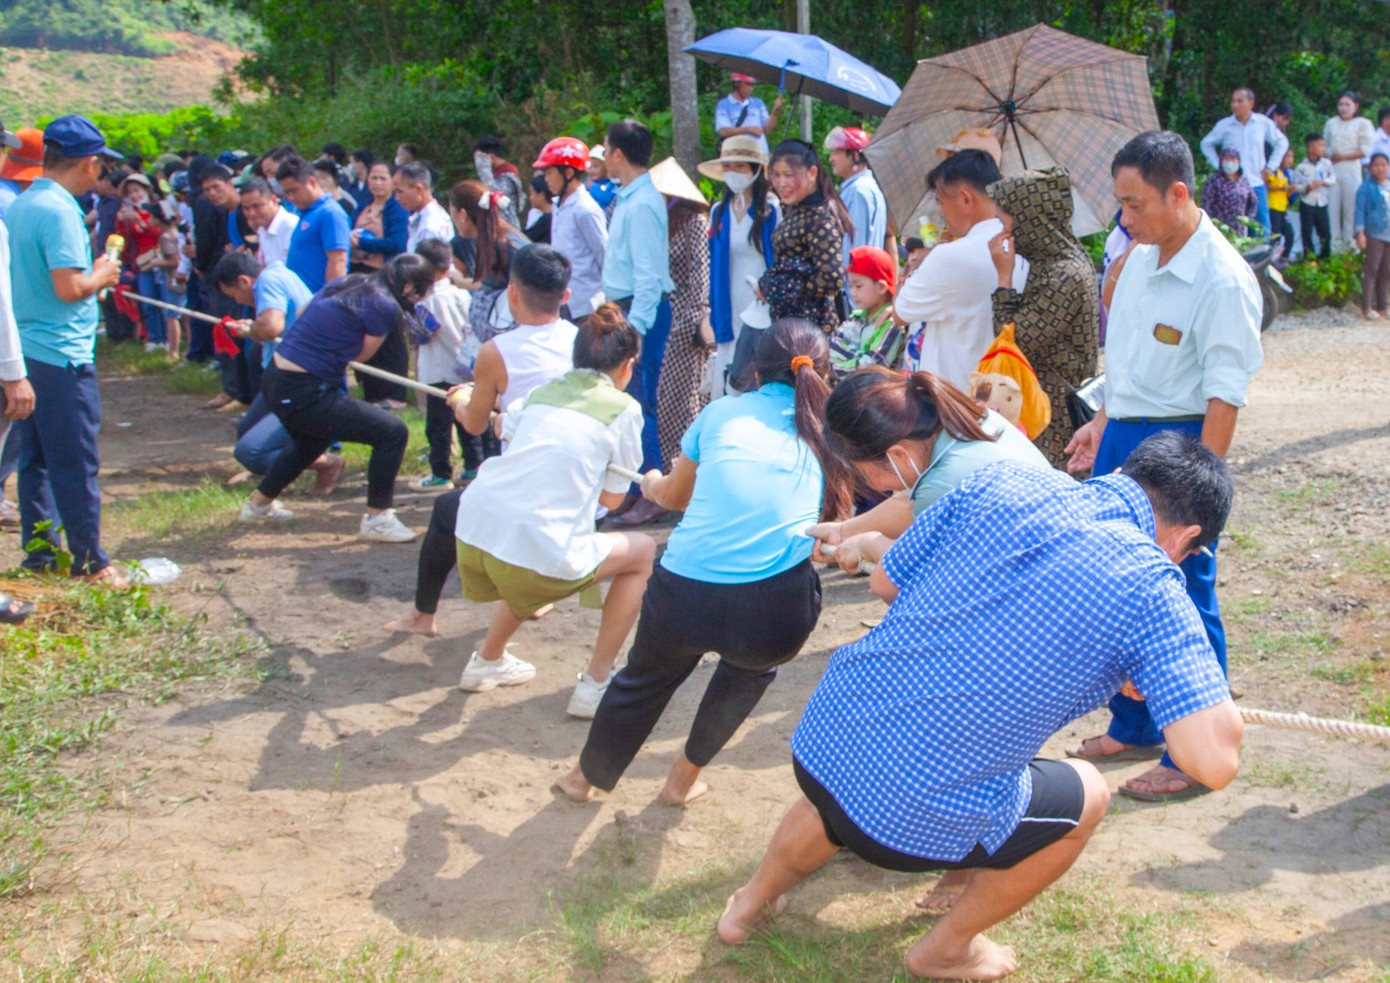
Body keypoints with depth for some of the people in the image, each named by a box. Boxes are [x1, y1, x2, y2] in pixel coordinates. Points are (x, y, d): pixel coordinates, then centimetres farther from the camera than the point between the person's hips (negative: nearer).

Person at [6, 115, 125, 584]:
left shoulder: (17, 207, 11)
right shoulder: (60, 211, -17)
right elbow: (69, 287, -23)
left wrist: (92, 275, 17)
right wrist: (101, 276, -5)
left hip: (23, 351, 9)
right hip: (61, 356, -9)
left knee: (35, 458, 15)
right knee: (76, 465, -1)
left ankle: (39, 548, 22)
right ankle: (89, 561, 5)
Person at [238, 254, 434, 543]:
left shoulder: (347, 282, 8)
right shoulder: (386, 306, -13)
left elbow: (301, 314, 18)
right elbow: (361, 355, -1)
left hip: (275, 379, 9)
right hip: (302, 394, -9)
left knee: (311, 441, 38)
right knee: (393, 433, -7)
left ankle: (258, 503, 55)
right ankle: (376, 519, 3)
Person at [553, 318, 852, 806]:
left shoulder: (723, 412, 14)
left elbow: (676, 495, 29)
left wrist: (653, 484, 53)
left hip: (682, 597, 1)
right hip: (775, 617, -1)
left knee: (648, 674, 33)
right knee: (750, 668, 37)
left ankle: (588, 775, 54)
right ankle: (686, 775, 44)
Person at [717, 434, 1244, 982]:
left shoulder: (1002, 482, 0)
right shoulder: (1150, 589, -12)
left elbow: (885, 582, 13)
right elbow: (1214, 762, -17)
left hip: (816, 746, 5)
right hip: (917, 824, -5)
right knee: (1087, 797, 24)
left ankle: (753, 903, 61)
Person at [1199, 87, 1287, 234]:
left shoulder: (1264, 123, 0)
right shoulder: (1224, 125, -2)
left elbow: (1281, 142, 14)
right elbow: (1206, 144, 13)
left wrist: (1270, 166, 7)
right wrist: (1218, 165, 4)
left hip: (1257, 184, 1)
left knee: (1263, 228, 3)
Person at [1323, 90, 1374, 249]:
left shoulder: (1363, 123, 2)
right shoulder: (1331, 123, 16)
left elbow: (1365, 150, -4)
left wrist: (1342, 157, -9)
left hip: (1351, 171, -4)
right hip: (1331, 171, 4)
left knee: (1351, 208, -4)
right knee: (1331, 208, 0)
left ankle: (1349, 246, -1)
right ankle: (1333, 246, 4)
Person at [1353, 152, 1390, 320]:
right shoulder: (1366, 187, -4)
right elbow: (1360, 210, -7)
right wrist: (1360, 233, -15)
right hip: (1374, 235, -5)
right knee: (1371, 270, -6)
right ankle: (1366, 307, -3)